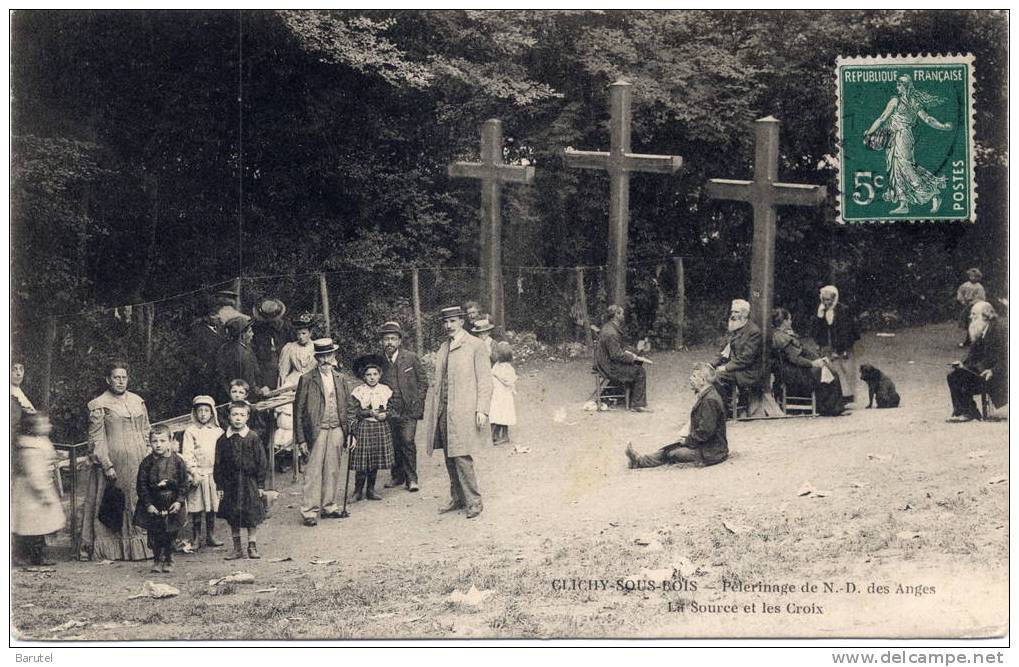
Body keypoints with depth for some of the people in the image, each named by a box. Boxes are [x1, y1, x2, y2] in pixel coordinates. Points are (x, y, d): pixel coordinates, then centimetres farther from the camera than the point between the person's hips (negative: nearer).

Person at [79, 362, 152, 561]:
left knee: (138, 504, 5)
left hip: (138, 463, 5)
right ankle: (108, 550, 1)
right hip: (113, 460, -5)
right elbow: (96, 440, -7)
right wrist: (107, 466, -15)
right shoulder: (99, 405, -3)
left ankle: (140, 545, 11)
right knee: (111, 506, -3)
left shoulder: (137, 401, 12)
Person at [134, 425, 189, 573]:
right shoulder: (147, 462, -4)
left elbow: (184, 484, -1)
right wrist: (148, 504, -10)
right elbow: (142, 486, -3)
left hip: (172, 506, 0)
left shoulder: (177, 461, -4)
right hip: (153, 506, 0)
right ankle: (157, 560, 18)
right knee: (154, 535, 3)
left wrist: (179, 501, -11)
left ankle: (168, 560, 23)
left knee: (170, 535, 6)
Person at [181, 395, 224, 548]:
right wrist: (193, 471, -13)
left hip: (213, 473, 3)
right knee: (196, 508, 0)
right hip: (197, 474, -3)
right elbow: (187, 453, -5)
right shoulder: (190, 431, 0)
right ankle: (196, 538, 8)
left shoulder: (218, 431, 9)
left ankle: (211, 536, 17)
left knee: (212, 507, 7)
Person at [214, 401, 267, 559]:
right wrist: (219, 486, 1)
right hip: (230, 484, 2)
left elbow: (261, 462, -2)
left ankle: (252, 547, 13)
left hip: (250, 482, -2)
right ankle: (237, 548, 17)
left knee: (252, 517, 1)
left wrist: (261, 485, -5)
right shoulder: (223, 440, 1)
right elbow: (218, 465, 5)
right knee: (232, 519, 7)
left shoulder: (253, 438, -4)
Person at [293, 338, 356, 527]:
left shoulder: (342, 379, 9)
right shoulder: (307, 380, -3)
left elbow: (350, 405, 13)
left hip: (337, 429, 4)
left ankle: (329, 506, 21)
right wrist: (301, 438, -7)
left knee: (333, 470, 10)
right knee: (313, 472, -4)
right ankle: (309, 511, 1)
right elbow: (298, 410, -3)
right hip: (317, 431, -4)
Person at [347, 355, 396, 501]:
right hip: (363, 428, -3)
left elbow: (392, 408, 11)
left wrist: (386, 414, -10)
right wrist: (370, 413, -16)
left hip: (381, 428, 3)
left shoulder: (385, 390, 6)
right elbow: (352, 411, -8)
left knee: (375, 462, 8)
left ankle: (370, 489, 19)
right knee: (362, 462, -5)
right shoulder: (358, 392, -5)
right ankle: (358, 490, 9)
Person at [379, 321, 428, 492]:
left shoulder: (411, 358, -1)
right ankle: (397, 476, 22)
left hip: (408, 410, -3)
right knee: (394, 444, 5)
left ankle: (411, 479, -4)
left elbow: (423, 381, 5)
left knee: (407, 441, -13)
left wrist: (417, 403, -3)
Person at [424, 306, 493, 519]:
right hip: (443, 412, 7)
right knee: (450, 459, 9)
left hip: (464, 412, -7)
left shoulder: (475, 346, -3)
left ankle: (473, 501, -1)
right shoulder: (443, 348, 16)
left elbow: (485, 381, -6)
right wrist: (434, 410, 13)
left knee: (462, 457, -10)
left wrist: (482, 410, -14)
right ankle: (457, 499, 19)